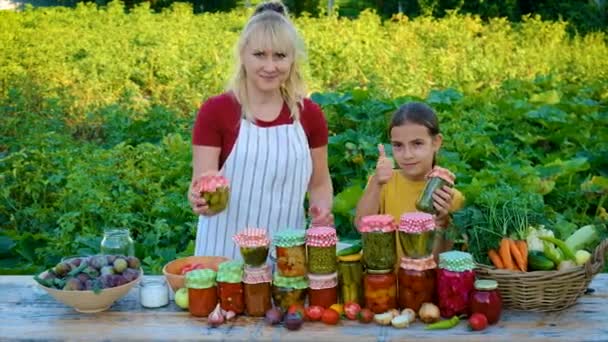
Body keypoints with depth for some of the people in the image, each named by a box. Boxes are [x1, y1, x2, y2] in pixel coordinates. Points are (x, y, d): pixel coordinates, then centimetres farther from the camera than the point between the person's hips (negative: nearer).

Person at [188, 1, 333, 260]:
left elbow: (319, 184, 10)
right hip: (226, 252, -2)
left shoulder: (310, 115, 0)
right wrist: (199, 199, -32)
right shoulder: (214, 112, -9)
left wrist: (322, 209, -10)